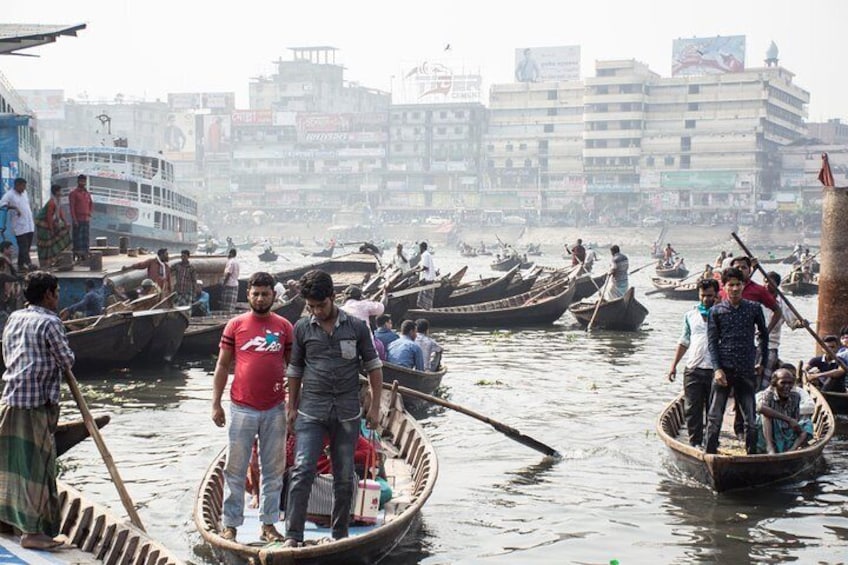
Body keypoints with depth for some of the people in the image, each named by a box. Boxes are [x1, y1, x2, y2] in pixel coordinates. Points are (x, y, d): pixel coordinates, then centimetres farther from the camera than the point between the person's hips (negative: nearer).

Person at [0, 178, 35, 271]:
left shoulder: (24, 192, 13)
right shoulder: (9, 195, -9)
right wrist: (14, 207, -27)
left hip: (29, 225, 8)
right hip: (20, 227, -8)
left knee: (27, 246, 10)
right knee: (23, 246, -10)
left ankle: (21, 265, 17)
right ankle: (29, 264, -16)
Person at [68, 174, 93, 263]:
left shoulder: (87, 193, 15)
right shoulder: (73, 193, -2)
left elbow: (91, 205, 25)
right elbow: (72, 207, -8)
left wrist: (89, 214, 7)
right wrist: (74, 220, -15)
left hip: (86, 219, 6)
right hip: (78, 220, -6)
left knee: (85, 238, 4)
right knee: (77, 238, -7)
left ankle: (85, 255, 7)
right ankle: (77, 255, -6)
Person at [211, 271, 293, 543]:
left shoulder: (285, 327, 4)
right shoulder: (235, 326, 1)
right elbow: (222, 365, 4)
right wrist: (216, 404, 0)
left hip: (275, 409, 2)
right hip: (242, 408, -1)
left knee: (274, 470, 8)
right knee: (235, 469, 4)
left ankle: (268, 524, 18)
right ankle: (230, 524, 12)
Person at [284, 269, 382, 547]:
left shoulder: (356, 327, 1)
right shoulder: (302, 328, 3)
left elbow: (373, 367, 7)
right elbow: (294, 370, 12)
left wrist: (375, 407, 4)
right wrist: (291, 407, 9)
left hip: (347, 414, 1)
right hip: (311, 412, -1)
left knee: (344, 477, 7)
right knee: (302, 471, -13)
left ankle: (340, 534, 21)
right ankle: (293, 535, -11)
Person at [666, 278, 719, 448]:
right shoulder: (690, 315, 13)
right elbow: (684, 342, 19)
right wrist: (674, 365, 14)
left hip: (714, 370, -2)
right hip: (693, 370, 3)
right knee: (692, 409, 0)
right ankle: (695, 442, 6)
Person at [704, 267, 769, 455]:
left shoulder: (754, 309, 5)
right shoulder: (716, 311, 2)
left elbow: (764, 335, 19)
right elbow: (712, 342, -1)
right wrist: (717, 369, -11)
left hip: (747, 371, 1)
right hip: (723, 370, -1)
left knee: (750, 419, 5)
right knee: (715, 417, -2)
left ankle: (752, 454, 15)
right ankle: (709, 454, 6)